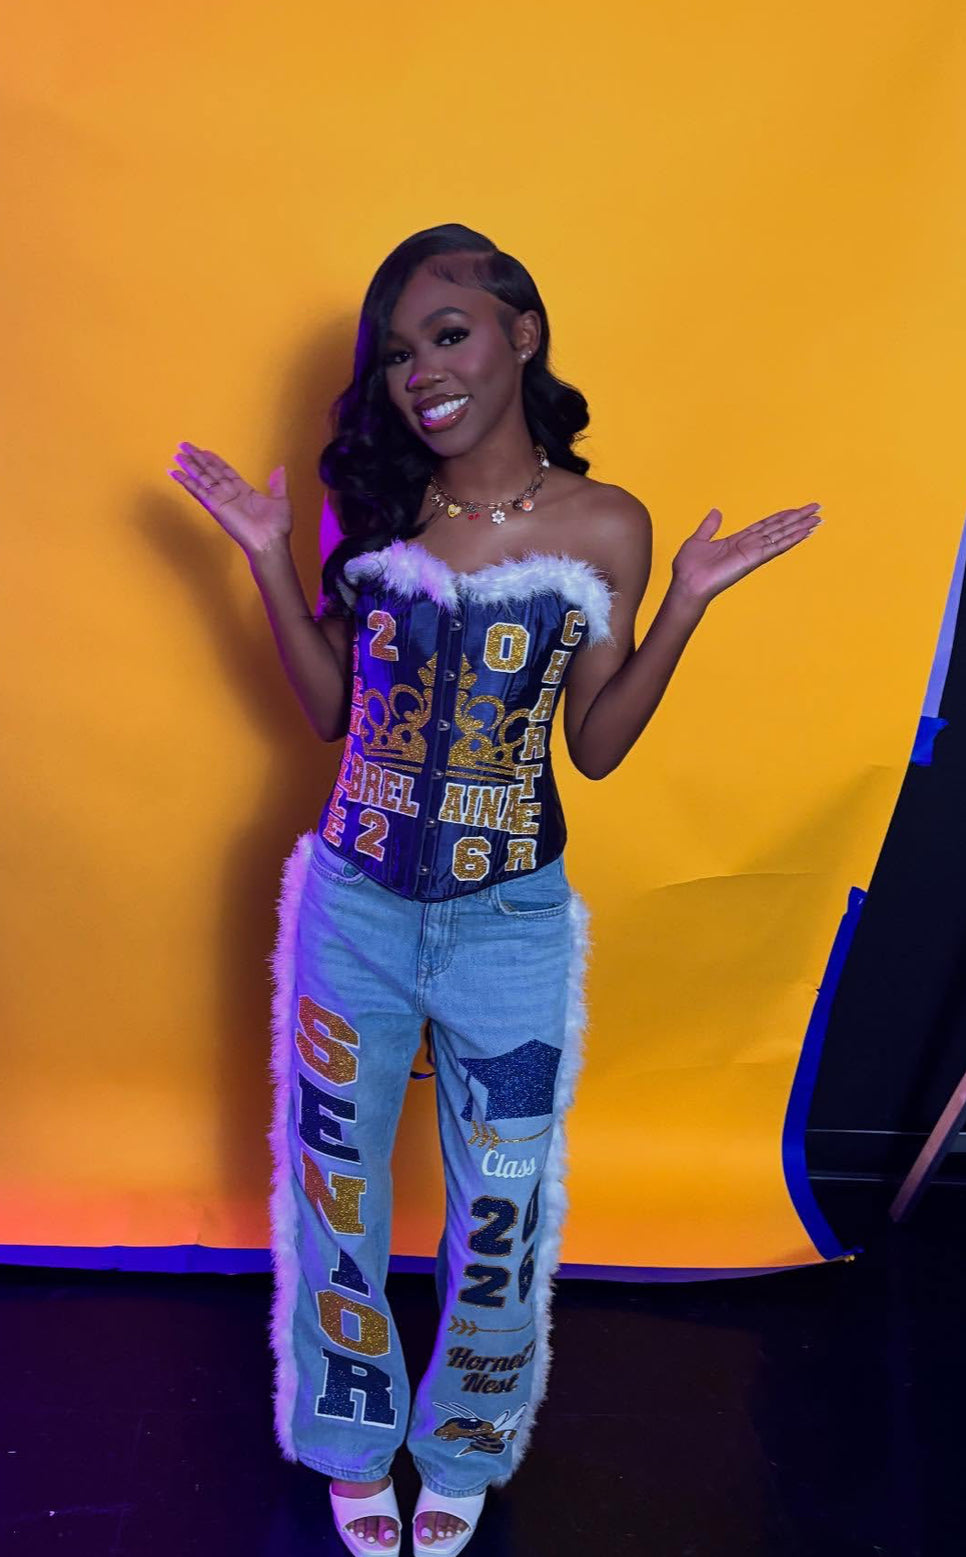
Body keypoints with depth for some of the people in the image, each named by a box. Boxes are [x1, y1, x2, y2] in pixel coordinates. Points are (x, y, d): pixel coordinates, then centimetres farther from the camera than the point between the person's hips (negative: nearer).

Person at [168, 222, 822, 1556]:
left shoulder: (605, 527, -6)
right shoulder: (377, 506, -2)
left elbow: (597, 746, -3)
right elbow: (333, 708, 3)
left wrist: (687, 602, -12)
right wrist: (269, 559, -5)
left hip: (513, 924, -1)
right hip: (354, 908, 2)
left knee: (500, 1211, 14)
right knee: (334, 1189, 17)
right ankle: (353, 1440, 46)